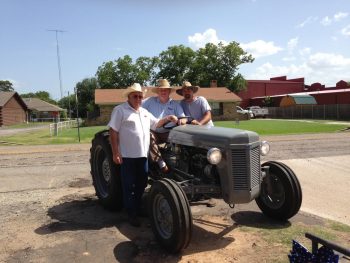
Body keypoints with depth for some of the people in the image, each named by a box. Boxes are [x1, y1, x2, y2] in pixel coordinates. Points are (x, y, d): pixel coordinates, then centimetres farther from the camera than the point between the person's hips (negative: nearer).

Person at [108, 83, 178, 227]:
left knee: (141, 184, 15)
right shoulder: (120, 110, -6)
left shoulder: (144, 112, 16)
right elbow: (113, 132, -11)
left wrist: (168, 118, 10)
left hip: (143, 155, 7)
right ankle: (132, 214, 15)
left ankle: (138, 208, 32)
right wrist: (115, 153, -17)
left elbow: (155, 124, 27)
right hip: (127, 155, -6)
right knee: (129, 186, 4)